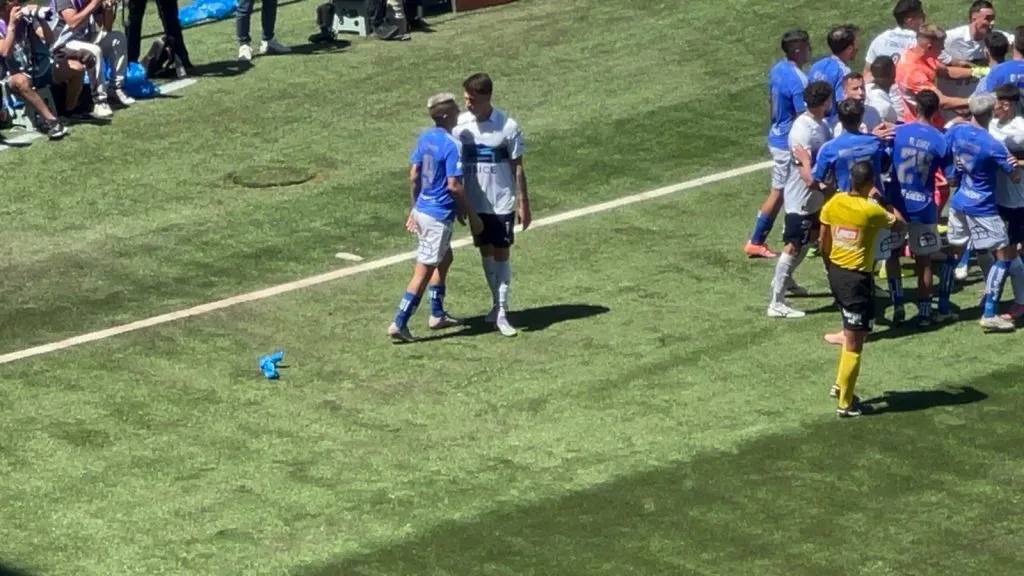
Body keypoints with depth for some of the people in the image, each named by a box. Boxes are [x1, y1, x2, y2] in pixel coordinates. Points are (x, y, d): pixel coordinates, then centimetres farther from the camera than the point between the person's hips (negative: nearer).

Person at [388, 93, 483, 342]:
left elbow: (414, 176, 10)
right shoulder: (452, 146, -20)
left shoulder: (425, 138, 4)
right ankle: (399, 324, -3)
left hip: (422, 208, 9)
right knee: (424, 271, -3)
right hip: (439, 216, -9)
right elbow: (454, 185, -22)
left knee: (444, 258, 26)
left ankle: (437, 314, 33)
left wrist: (415, 208, 20)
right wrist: (471, 214, -12)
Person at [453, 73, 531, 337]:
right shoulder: (461, 124, -4)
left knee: (501, 253, -1)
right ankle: (497, 304, 28)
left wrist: (523, 203, -5)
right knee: (485, 252, 13)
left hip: (502, 203, -4)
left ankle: (502, 312, 4)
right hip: (475, 203, 4)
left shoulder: (508, 127, -13)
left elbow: (517, 167, -6)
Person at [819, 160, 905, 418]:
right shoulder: (871, 210, -17)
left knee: (851, 333, 26)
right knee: (854, 342, 0)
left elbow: (824, 244, 8)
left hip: (836, 273, 7)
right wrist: (882, 201, 12)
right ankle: (845, 404, 4)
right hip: (858, 278, -7)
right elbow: (899, 223, 1)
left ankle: (841, 384, 29)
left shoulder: (834, 203, -2)